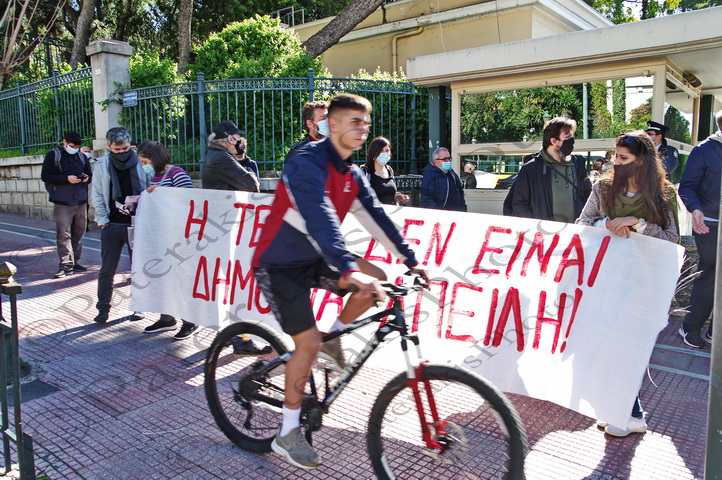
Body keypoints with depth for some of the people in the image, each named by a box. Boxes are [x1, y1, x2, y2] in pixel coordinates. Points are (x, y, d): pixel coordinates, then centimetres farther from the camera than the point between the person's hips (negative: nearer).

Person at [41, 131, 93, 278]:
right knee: (63, 234, -8)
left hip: (81, 201, 5)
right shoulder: (53, 155, 0)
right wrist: (67, 178, -17)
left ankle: (75, 262, 19)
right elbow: (45, 176, -5)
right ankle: (66, 265, -6)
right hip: (62, 203, -5)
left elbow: (90, 173, 21)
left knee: (78, 233, 9)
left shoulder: (82, 157, 14)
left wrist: (87, 178, -4)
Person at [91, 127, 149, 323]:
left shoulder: (140, 163, -2)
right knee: (107, 270, 6)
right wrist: (103, 221, -2)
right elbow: (97, 197, 4)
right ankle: (103, 308, 17)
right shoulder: (101, 165, 2)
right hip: (112, 225, 1)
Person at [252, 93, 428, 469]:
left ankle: (334, 337, 14)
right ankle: (288, 434, 6)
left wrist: (411, 261, -2)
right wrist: (350, 271, -48)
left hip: (314, 259, 7)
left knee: (374, 282, -8)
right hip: (279, 264, -7)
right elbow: (320, 219, -37)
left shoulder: (351, 174, 4)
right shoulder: (307, 163, -23)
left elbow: (376, 217, 3)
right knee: (308, 342, -13)